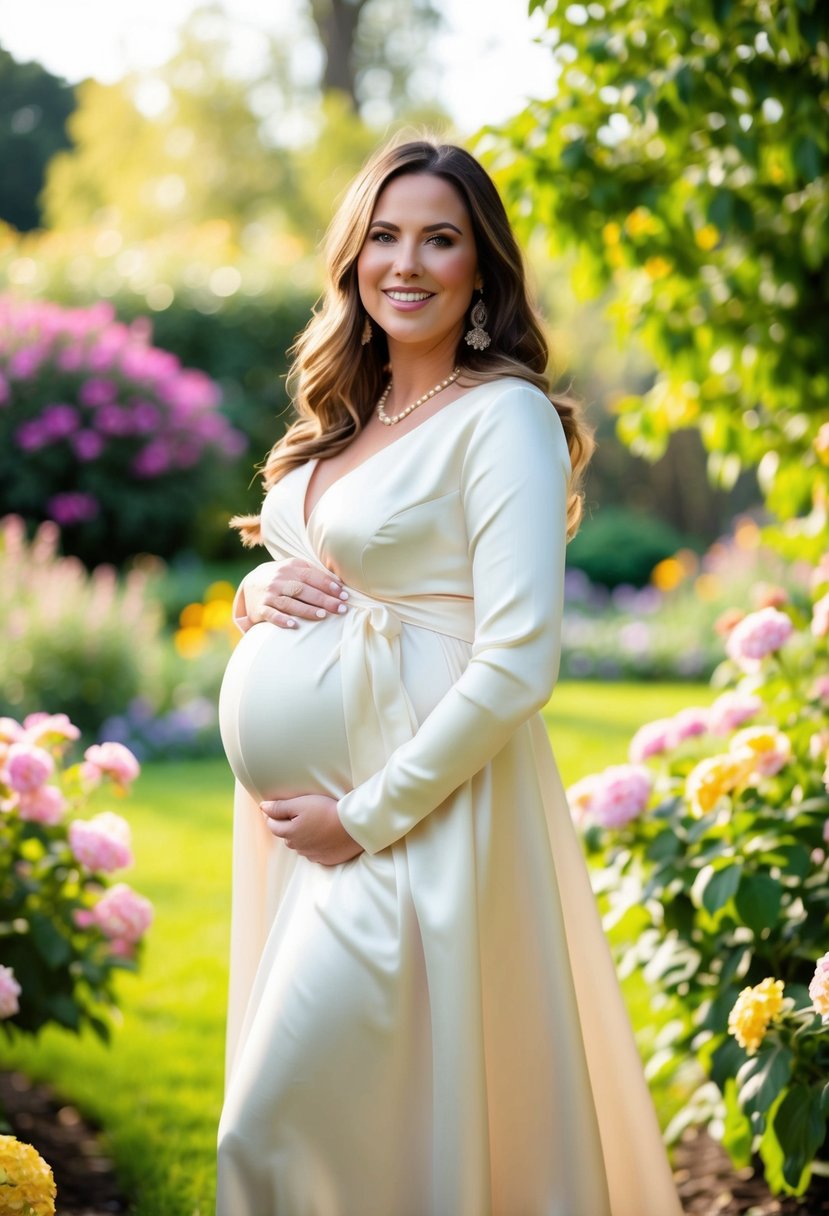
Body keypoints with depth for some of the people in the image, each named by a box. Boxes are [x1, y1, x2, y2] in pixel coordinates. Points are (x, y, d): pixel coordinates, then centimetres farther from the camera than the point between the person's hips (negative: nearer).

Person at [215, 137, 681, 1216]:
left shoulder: (504, 416, -12)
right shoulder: (347, 418, 12)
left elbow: (516, 665, -19)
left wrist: (367, 817, -17)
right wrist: (262, 591, 0)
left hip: (411, 818, -8)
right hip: (294, 806, 8)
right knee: (274, 1119, 16)